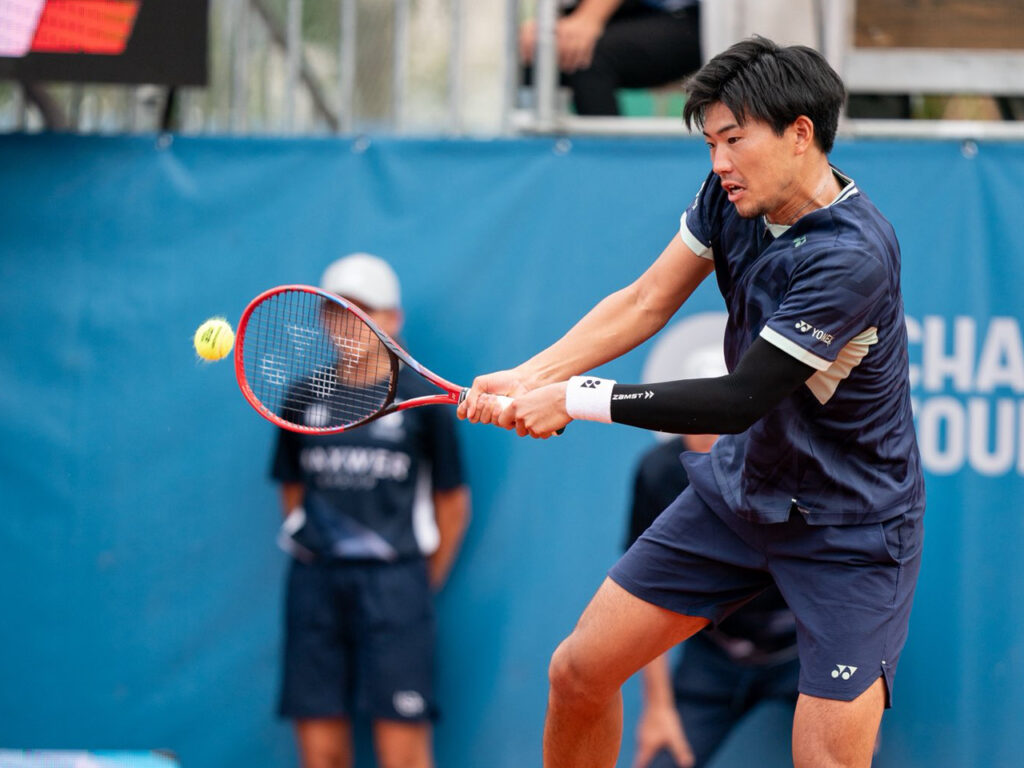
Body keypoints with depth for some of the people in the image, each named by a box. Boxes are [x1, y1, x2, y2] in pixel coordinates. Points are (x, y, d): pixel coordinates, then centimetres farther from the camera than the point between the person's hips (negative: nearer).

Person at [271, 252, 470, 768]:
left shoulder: (421, 399, 1)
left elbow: (453, 504, 6)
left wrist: (423, 585, 8)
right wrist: (322, 564, 10)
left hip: (394, 580, -3)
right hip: (316, 584, 3)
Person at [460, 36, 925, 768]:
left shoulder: (853, 256, -30)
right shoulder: (735, 196, -6)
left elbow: (740, 401, -28)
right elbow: (649, 301, 0)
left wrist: (580, 399, -23)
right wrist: (530, 377, -13)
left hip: (847, 532, -7)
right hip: (739, 488, 7)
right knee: (579, 671, 6)